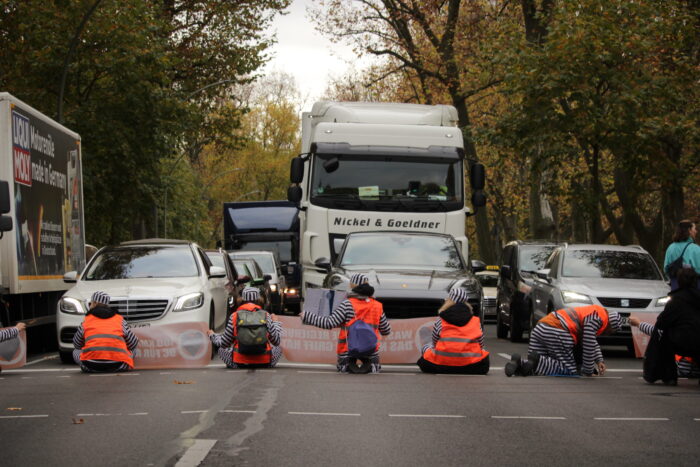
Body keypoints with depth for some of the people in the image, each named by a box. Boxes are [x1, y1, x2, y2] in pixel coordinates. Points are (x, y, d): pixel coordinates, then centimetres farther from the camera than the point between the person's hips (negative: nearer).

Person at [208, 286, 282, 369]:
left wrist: (212, 335, 23)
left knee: (221, 349, 26)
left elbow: (224, 343, 1)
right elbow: (276, 342, 4)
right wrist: (276, 322, 22)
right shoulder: (265, 315, -2)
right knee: (278, 348, 29)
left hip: (239, 363, 0)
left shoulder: (235, 316, -3)